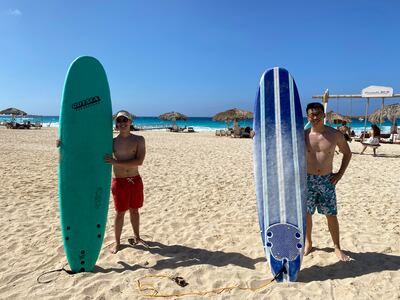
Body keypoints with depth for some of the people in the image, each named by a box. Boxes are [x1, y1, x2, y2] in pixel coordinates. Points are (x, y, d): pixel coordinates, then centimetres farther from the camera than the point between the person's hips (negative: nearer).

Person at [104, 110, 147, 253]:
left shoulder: (139, 139, -5)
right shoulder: (112, 142, -3)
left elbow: (139, 161, -17)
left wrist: (116, 162, -22)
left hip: (135, 180, 1)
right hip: (119, 181, -1)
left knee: (134, 210, 16)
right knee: (120, 213, 7)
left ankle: (136, 238, 34)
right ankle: (117, 243, 23)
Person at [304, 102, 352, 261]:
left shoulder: (335, 134, -3)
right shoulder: (303, 135, -4)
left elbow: (347, 153, 10)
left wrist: (340, 173, 1)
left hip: (327, 180, 0)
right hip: (307, 180, 0)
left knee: (331, 215, 6)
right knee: (306, 214, 9)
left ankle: (337, 248, 23)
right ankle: (308, 243, 29)